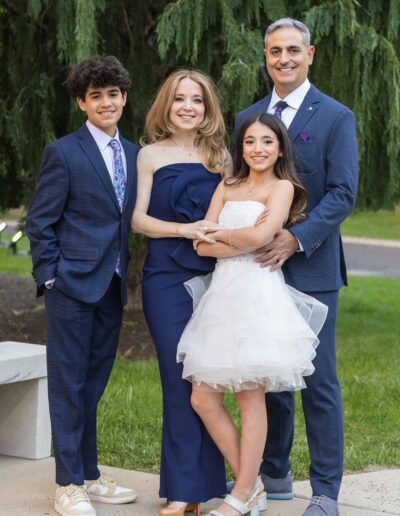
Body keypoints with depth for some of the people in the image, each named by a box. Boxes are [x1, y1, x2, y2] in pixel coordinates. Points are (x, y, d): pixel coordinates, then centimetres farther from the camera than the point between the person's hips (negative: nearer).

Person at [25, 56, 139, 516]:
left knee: (94, 383, 13)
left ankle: (89, 475, 23)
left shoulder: (134, 155, 12)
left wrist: (126, 274, 10)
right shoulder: (63, 153, -5)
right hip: (72, 285, -6)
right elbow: (39, 222, -5)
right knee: (68, 383, -1)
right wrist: (50, 278, -9)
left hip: (112, 287, 6)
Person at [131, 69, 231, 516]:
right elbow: (138, 219, 2)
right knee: (178, 379, -4)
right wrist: (186, 230, -12)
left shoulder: (220, 156, 11)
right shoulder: (151, 155, 7)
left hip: (214, 275, 2)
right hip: (167, 276, -1)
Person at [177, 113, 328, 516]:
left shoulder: (282, 187, 1)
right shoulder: (226, 188, 18)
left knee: (250, 397, -3)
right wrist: (243, 242, -7)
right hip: (223, 291, 6)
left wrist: (219, 233, 2)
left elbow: (260, 235, -15)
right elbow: (201, 246, 8)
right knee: (203, 398, 1)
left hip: (259, 294, -6)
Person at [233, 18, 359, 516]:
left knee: (318, 381, -3)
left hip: (311, 269, -5)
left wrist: (297, 238, -20)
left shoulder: (335, 117, -1)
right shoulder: (246, 118, 13)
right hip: (258, 267, 5)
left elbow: (342, 193, -9)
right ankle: (274, 475, 24)